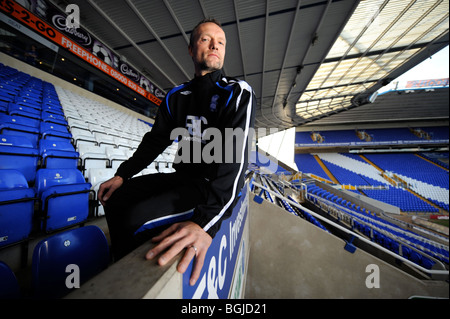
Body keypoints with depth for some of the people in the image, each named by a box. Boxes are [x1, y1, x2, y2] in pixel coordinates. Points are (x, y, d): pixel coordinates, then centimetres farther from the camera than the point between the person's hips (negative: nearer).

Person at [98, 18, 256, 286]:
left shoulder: (238, 93, -9)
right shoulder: (177, 96, 11)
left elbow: (236, 156, -25)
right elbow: (156, 139, 15)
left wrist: (207, 221, -37)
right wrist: (123, 174, 5)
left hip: (218, 187, -6)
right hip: (183, 177, 7)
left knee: (138, 220, -24)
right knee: (115, 197, 5)